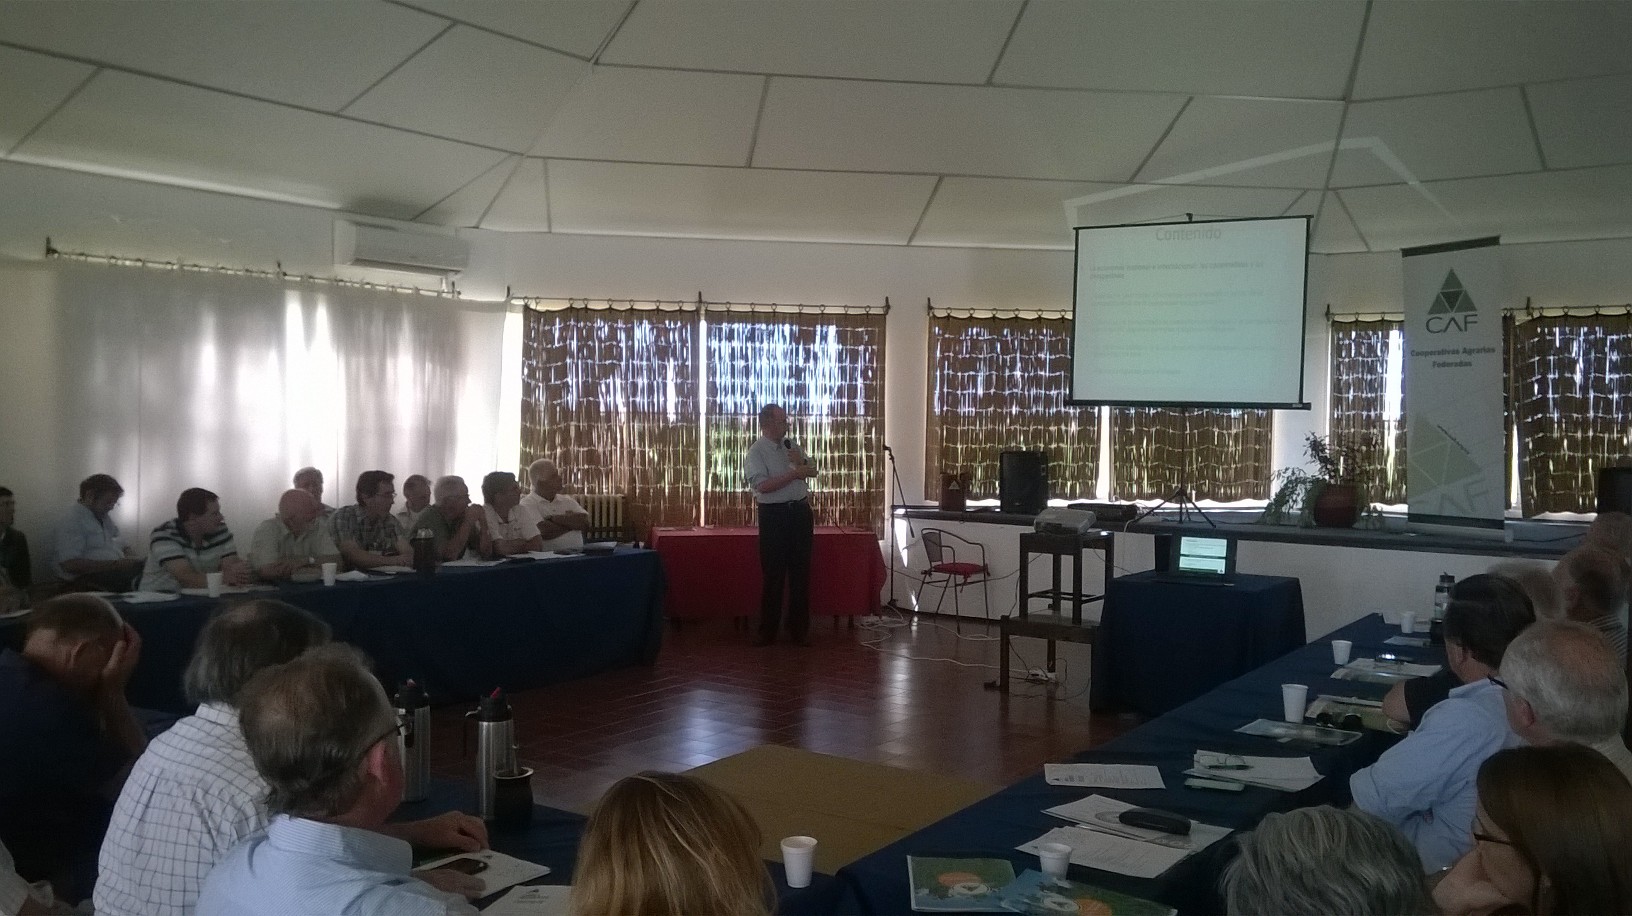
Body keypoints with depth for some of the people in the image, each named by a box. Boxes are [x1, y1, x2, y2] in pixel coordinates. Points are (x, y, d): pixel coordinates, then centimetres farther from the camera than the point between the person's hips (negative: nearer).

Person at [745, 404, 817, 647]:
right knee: (773, 573, -1)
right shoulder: (757, 450, -9)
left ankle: (800, 629, 16)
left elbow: (812, 471, 16)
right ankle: (768, 630, 8)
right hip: (774, 514, -5)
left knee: (801, 571, 8)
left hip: (800, 511, 6)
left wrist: (801, 461, -5)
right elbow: (762, 485, -21)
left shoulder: (790, 444, 10)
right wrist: (794, 473, -18)